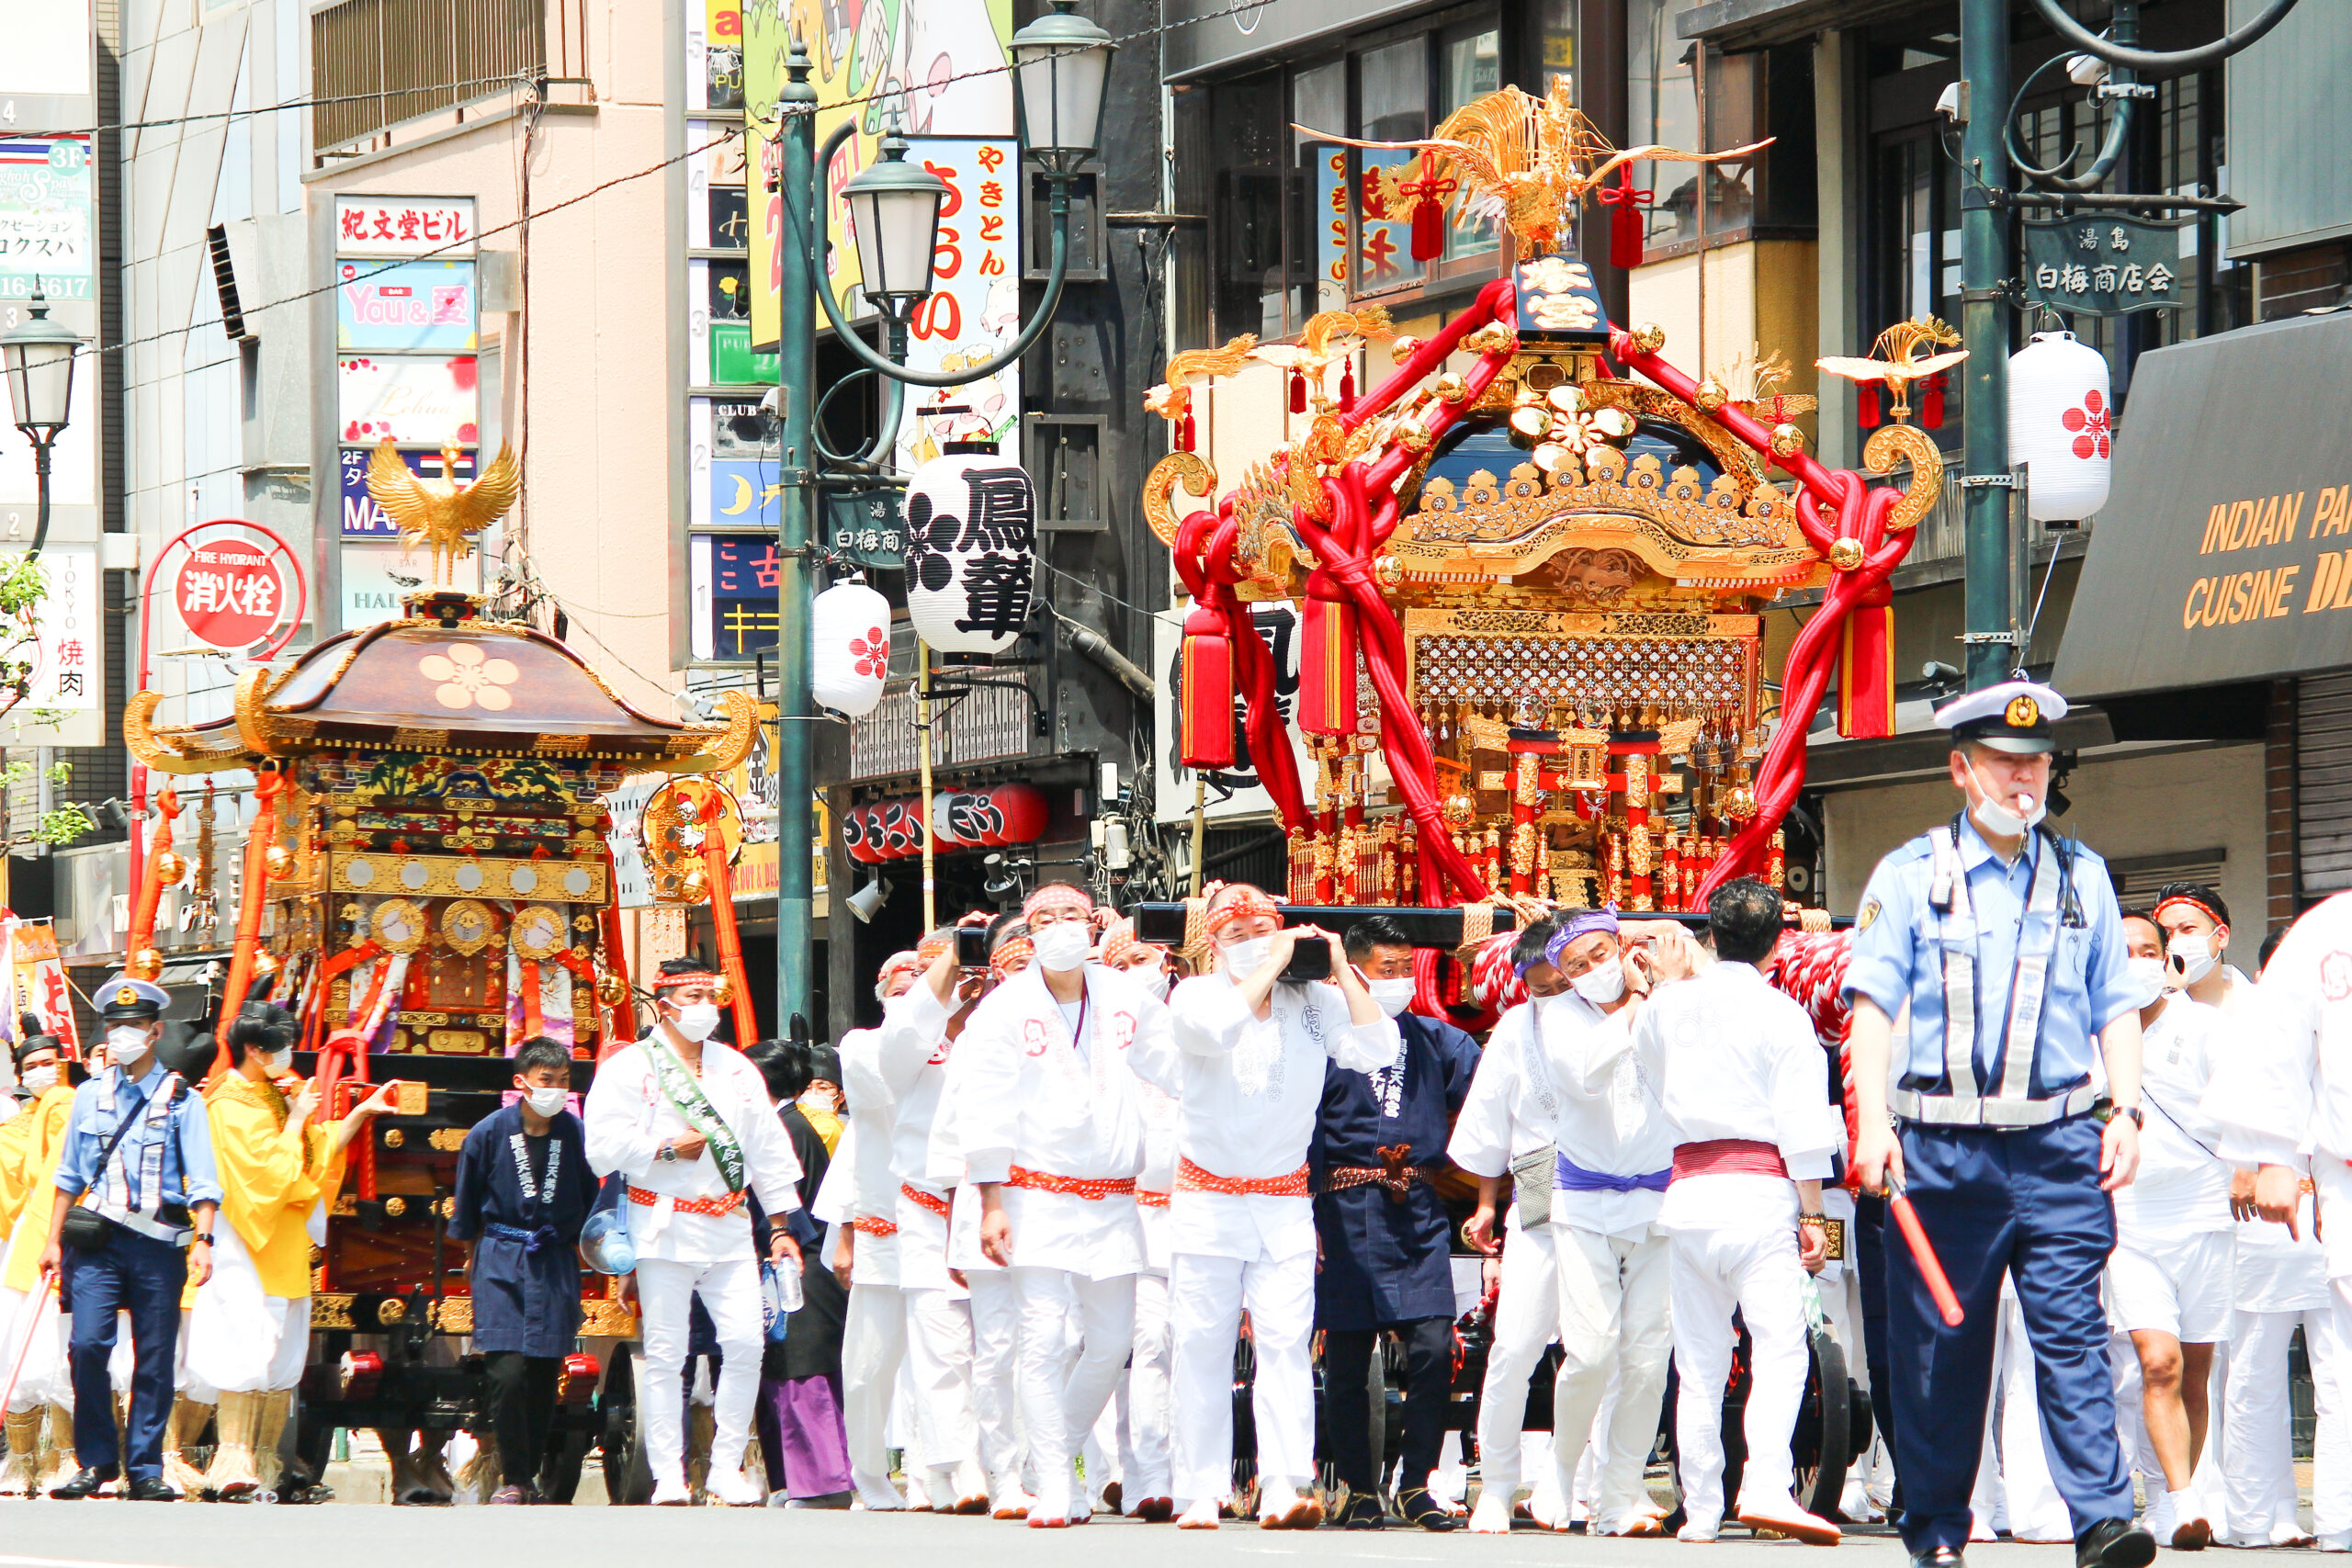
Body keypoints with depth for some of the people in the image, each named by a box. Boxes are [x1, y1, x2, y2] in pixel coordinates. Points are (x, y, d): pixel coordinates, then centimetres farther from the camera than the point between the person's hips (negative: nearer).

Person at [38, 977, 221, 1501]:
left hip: (159, 1245, -1)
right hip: (98, 1241, 1)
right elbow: (69, 1176, 18)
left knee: (155, 1359, -2)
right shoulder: (91, 1095, 13)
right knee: (88, 1344, -14)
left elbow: (202, 1181, -1)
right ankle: (96, 1459, -1)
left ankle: (145, 1470, 7)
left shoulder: (182, 1100, 5)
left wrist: (203, 1240, -13)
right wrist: (54, 1241, 12)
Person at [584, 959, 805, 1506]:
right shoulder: (629, 1067, 0)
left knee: (746, 1343, -5)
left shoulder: (737, 1069, 16)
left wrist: (782, 1225, 15)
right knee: (665, 1354, -3)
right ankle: (668, 1476, 0)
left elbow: (768, 1149, 18)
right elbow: (603, 1147, -9)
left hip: (729, 1228, 4)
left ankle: (727, 1468, 5)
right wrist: (665, 1148, -12)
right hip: (665, 1229, -4)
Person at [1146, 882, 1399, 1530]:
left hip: (1284, 1203, 1)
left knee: (1285, 1341, -10)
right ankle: (1201, 1492, 2)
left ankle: (1282, 1488, -15)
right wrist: (1273, 965, -14)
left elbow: (1375, 1050, -6)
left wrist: (1341, 969, -6)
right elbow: (1216, 1027, -23)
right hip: (1206, 1199, -1)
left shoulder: (1314, 1001, 5)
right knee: (1203, 1346, -2)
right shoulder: (1195, 994, -1)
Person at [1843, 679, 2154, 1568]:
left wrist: (2127, 1109, 1)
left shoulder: (2081, 876, 14)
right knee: (1938, 1344, 3)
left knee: (2072, 1331, -9)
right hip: (1945, 1150, -1)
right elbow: (1872, 1004, -1)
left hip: (2059, 1143, 1)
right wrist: (1873, 1122, -13)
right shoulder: (1911, 876, 5)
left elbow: (2116, 1006, 15)